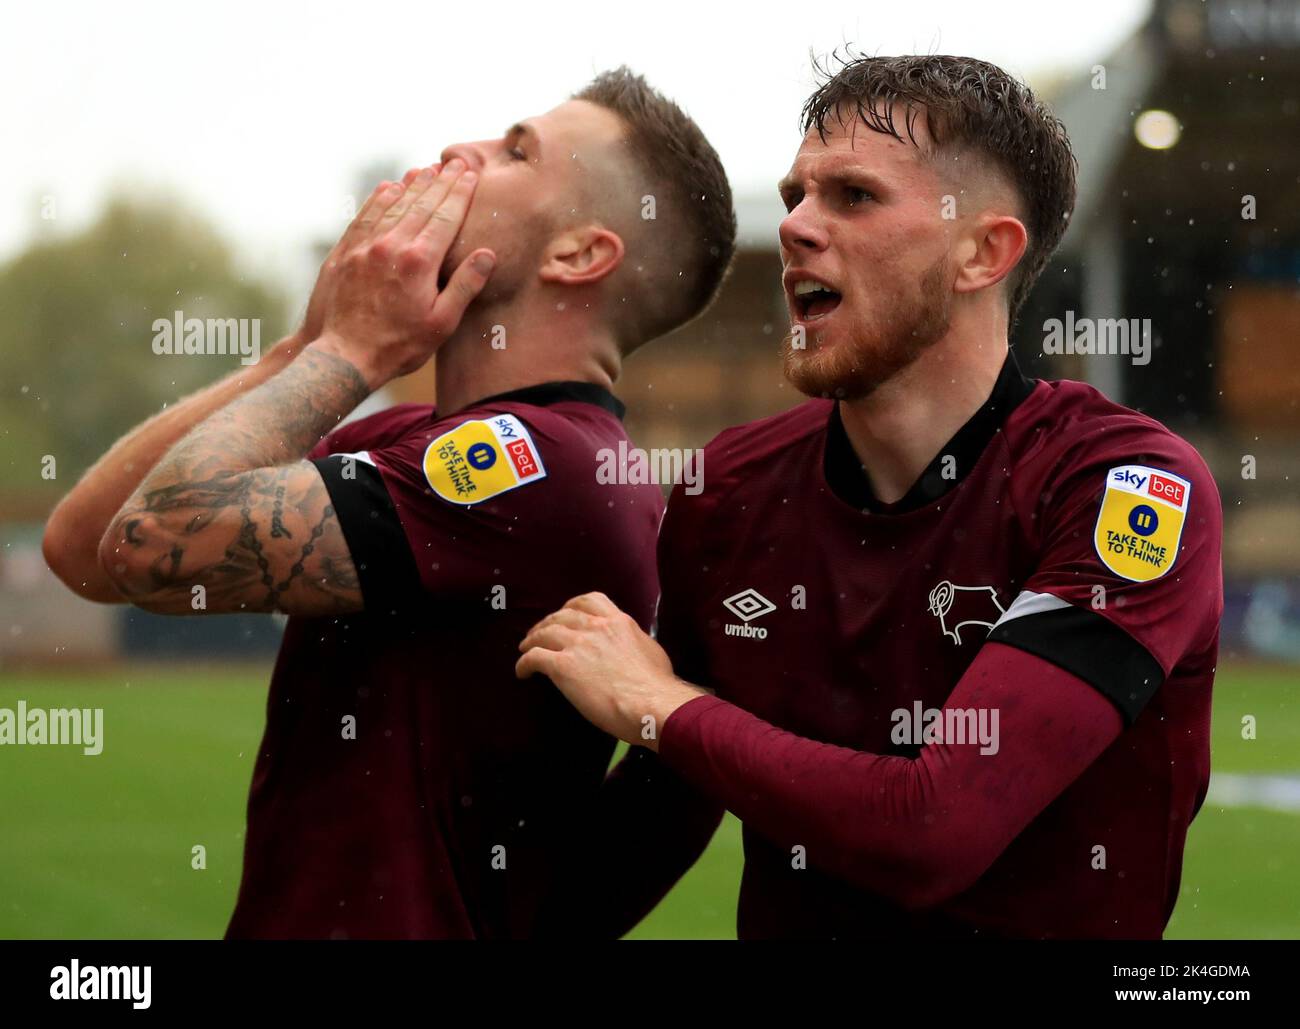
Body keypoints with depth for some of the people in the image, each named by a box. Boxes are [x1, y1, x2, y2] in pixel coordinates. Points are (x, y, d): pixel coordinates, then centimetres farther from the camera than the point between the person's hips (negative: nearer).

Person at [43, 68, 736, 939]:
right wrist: (310, 344, -3)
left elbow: (154, 543, -24)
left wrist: (347, 347, -11)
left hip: (381, 922, -9)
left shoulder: (540, 465, -21)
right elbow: (82, 544, 3)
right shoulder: (406, 444, 8)